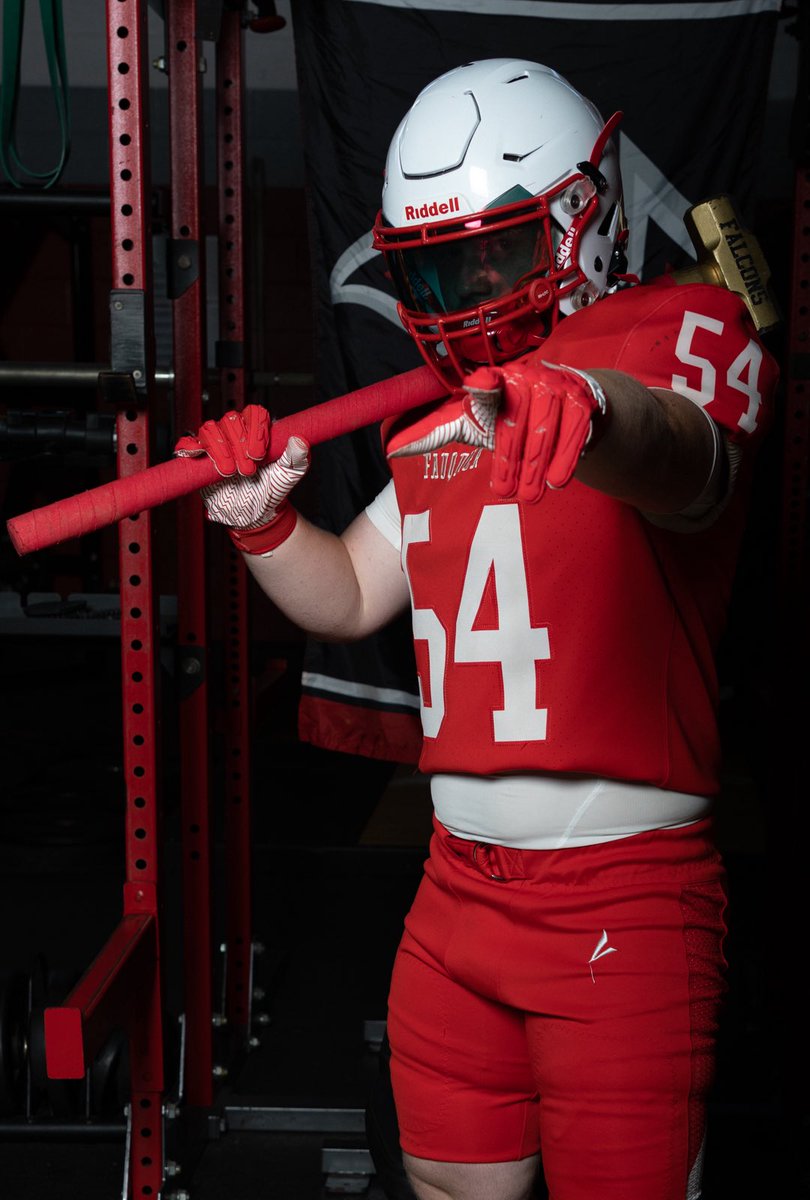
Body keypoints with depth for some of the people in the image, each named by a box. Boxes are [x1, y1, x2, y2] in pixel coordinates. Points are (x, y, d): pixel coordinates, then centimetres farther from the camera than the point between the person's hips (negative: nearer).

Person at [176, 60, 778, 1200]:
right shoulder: (445, 405, 15)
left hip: (622, 894, -6)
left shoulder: (682, 329, -6)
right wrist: (266, 523, -3)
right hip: (459, 882, 7)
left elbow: (682, 463, -30)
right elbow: (351, 597, 16)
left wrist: (591, 415, -53)